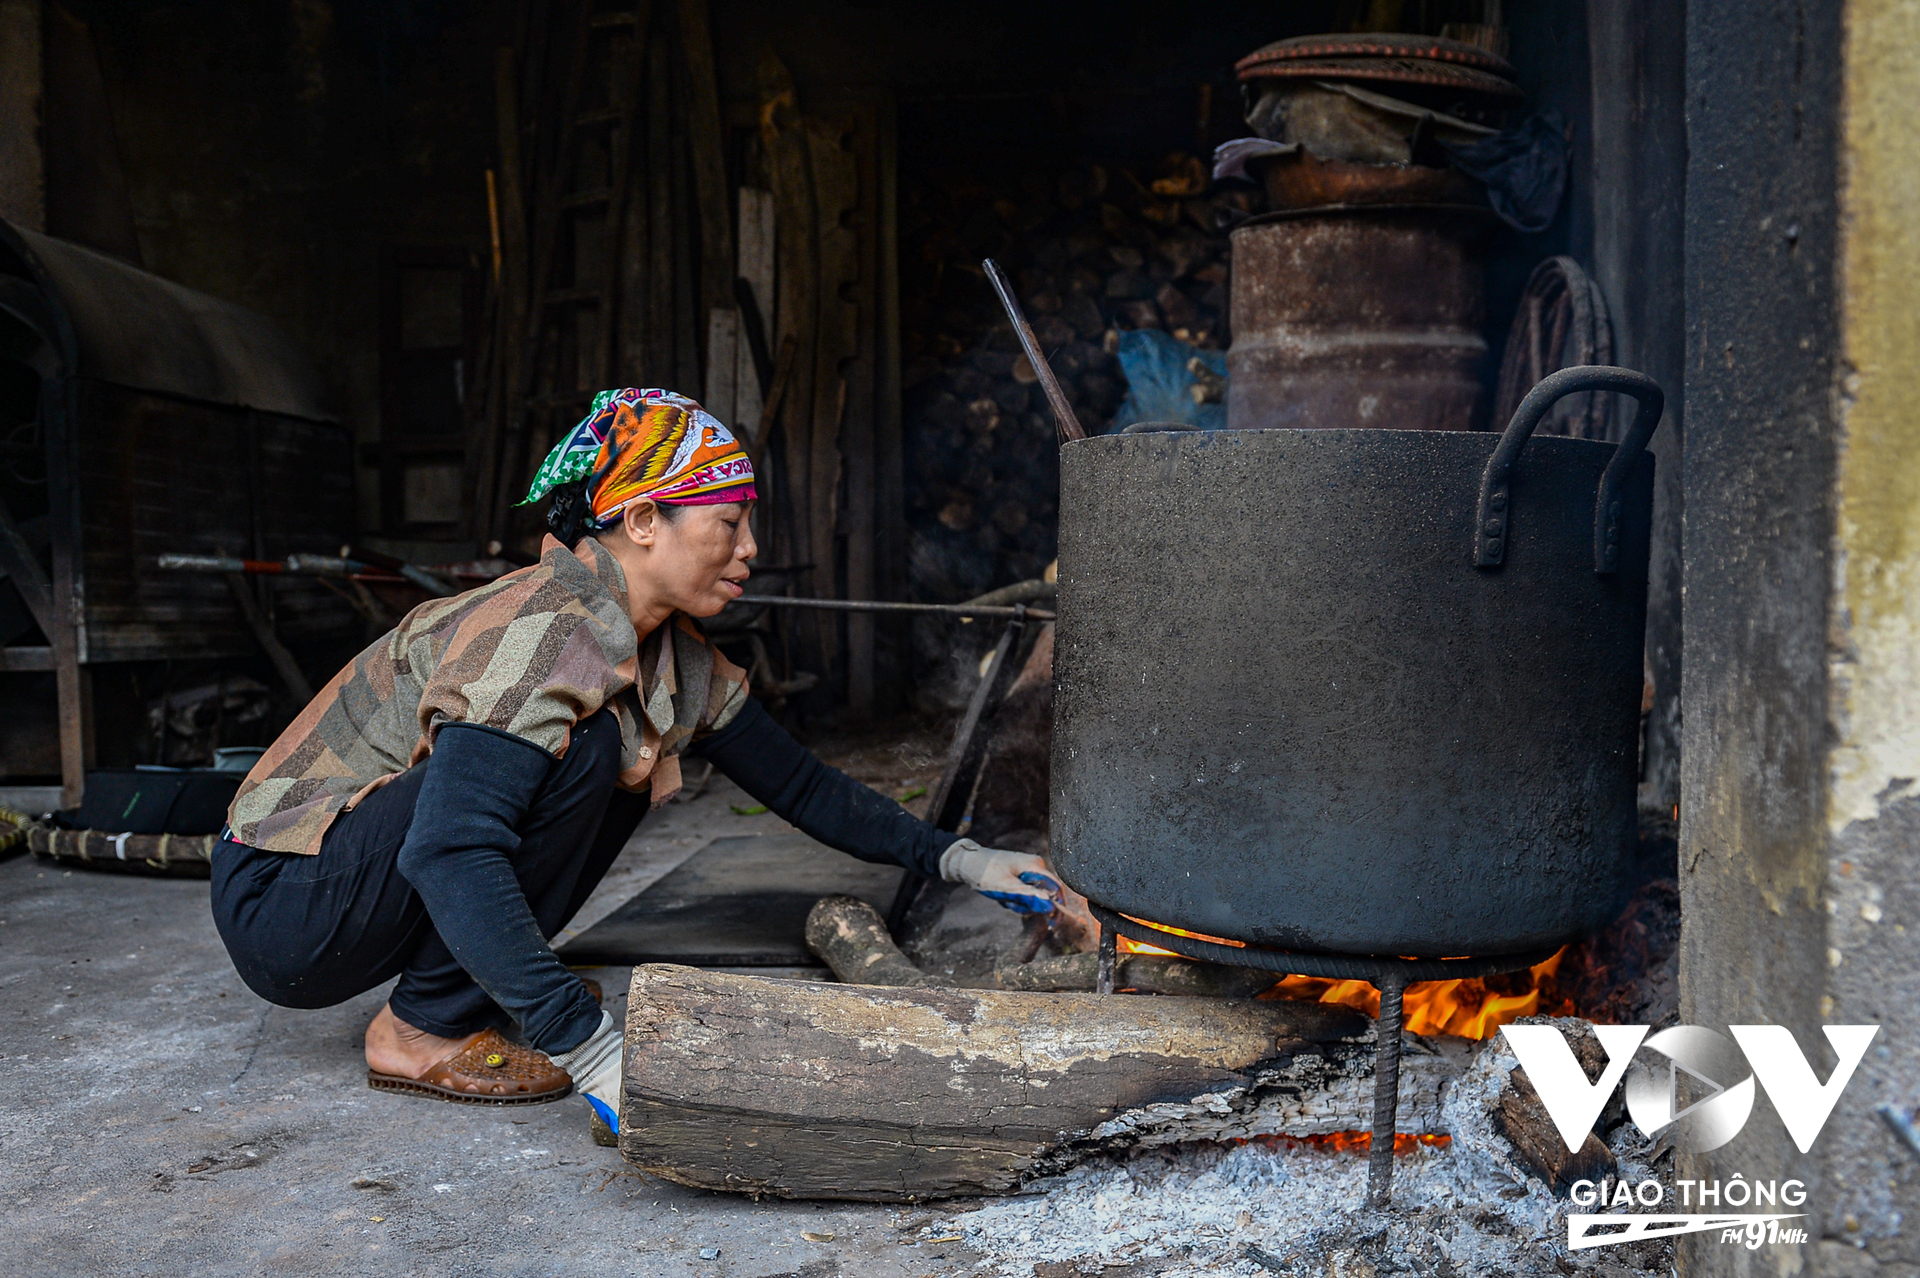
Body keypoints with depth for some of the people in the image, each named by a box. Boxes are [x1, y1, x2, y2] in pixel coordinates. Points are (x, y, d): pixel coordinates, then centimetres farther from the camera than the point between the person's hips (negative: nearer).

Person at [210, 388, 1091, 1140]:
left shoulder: (675, 660, 1)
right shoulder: (548, 631, -27)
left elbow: (798, 783, 8)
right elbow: (451, 858, -38)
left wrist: (955, 859, -1)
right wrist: (594, 1053, -42)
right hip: (279, 905, -9)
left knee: (634, 761, 1)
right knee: (577, 749, -26)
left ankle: (458, 1006, 5)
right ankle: (423, 1033, -12)